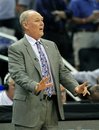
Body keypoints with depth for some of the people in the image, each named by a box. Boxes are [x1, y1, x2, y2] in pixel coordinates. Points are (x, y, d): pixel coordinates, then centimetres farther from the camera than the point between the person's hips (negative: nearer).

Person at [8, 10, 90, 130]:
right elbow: (18, 74, -18)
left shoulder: (51, 45, 17)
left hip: (52, 107, 6)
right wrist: (36, 87, -36)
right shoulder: (16, 48, -4)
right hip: (30, 108, -6)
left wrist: (76, 87, -4)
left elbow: (62, 71, 14)